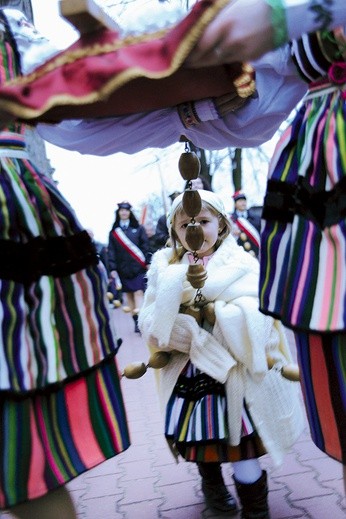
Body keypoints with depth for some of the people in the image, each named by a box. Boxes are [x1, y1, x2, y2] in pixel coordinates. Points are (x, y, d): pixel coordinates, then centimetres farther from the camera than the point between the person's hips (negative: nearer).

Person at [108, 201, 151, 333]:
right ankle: (136, 320, 13)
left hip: (138, 266, -2)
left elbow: (145, 245, 2)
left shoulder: (138, 228, 5)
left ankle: (140, 320, -12)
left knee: (138, 292, -9)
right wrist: (112, 268, -3)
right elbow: (111, 251, 4)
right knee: (128, 294, 5)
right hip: (123, 267, 2)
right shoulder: (114, 231, 8)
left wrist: (148, 262, -5)